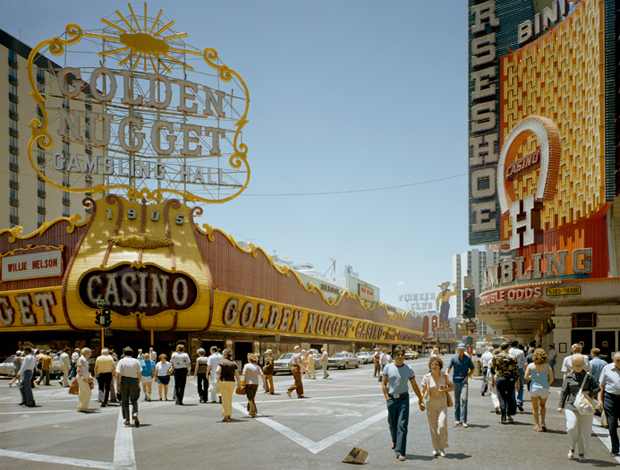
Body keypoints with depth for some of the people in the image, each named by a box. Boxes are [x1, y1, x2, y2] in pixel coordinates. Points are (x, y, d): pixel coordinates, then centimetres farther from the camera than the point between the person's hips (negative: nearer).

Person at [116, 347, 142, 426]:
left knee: (125, 401, 10)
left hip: (124, 381, -1)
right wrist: (138, 383, 12)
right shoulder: (136, 361, 5)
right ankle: (135, 413, -21)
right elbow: (140, 374, 2)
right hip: (134, 381, 1)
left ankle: (126, 419, 13)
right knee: (134, 400, 6)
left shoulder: (121, 361, 1)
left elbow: (118, 374, -8)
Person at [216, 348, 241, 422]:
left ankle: (226, 417, -8)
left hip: (223, 381, -3)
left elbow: (218, 371, -16)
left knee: (225, 399, -2)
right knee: (230, 399, 20)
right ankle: (229, 414, 30)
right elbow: (237, 375, 3)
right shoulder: (234, 363, 6)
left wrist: (218, 374, 6)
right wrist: (238, 384, 9)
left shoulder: (221, 362, -3)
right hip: (232, 382, 3)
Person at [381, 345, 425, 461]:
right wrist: (387, 398, -6)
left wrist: (421, 400, 10)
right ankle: (394, 441, 43)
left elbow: (415, 386, 9)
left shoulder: (408, 369, 2)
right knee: (392, 424, 12)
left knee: (402, 425, -8)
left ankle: (400, 451, -6)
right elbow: (383, 384, 3)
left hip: (403, 398, -1)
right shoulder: (388, 367, 0)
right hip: (391, 398, 1)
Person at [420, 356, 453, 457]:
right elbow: (422, 391, 5)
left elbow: (452, 387, 10)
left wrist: (445, 390, -10)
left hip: (442, 403, 0)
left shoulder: (444, 376, -1)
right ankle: (435, 448, 18)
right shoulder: (427, 377, -2)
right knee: (433, 427, 4)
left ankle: (442, 447, 5)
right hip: (430, 403, 0)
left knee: (442, 425, -12)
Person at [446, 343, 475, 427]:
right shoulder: (453, 358, 1)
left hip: (464, 381, -1)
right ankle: (457, 419, 18)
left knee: (464, 400, -11)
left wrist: (468, 376, -2)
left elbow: (472, 369, 13)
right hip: (456, 381, 1)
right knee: (457, 401, 8)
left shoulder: (468, 358, 3)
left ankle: (463, 420, -10)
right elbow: (448, 369, 1)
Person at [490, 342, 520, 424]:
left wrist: (492, 380, 18)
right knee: (510, 397, 19)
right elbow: (516, 371, -2)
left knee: (502, 399, 3)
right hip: (510, 379, 0)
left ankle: (503, 419, 2)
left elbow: (492, 369, 7)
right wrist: (517, 383, 6)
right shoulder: (512, 358, -2)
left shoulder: (495, 357, 0)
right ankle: (509, 415, 26)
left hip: (499, 379, 0)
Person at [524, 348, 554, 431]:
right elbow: (551, 378, -2)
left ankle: (537, 425, 9)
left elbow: (526, 377, -7)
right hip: (544, 388, 1)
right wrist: (547, 385, 14)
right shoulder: (547, 366, -4)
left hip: (534, 388, -1)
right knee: (542, 405, 22)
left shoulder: (530, 366, -6)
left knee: (535, 407, 9)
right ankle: (543, 422, 10)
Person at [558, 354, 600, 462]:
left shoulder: (588, 376, 2)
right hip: (571, 406, 0)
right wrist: (561, 406, 7)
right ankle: (572, 448, 13)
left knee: (584, 431, 2)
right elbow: (564, 391, 10)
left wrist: (589, 392, -8)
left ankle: (582, 453, 19)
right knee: (572, 428, -13)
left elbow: (598, 388, 10)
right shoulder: (569, 376, 4)